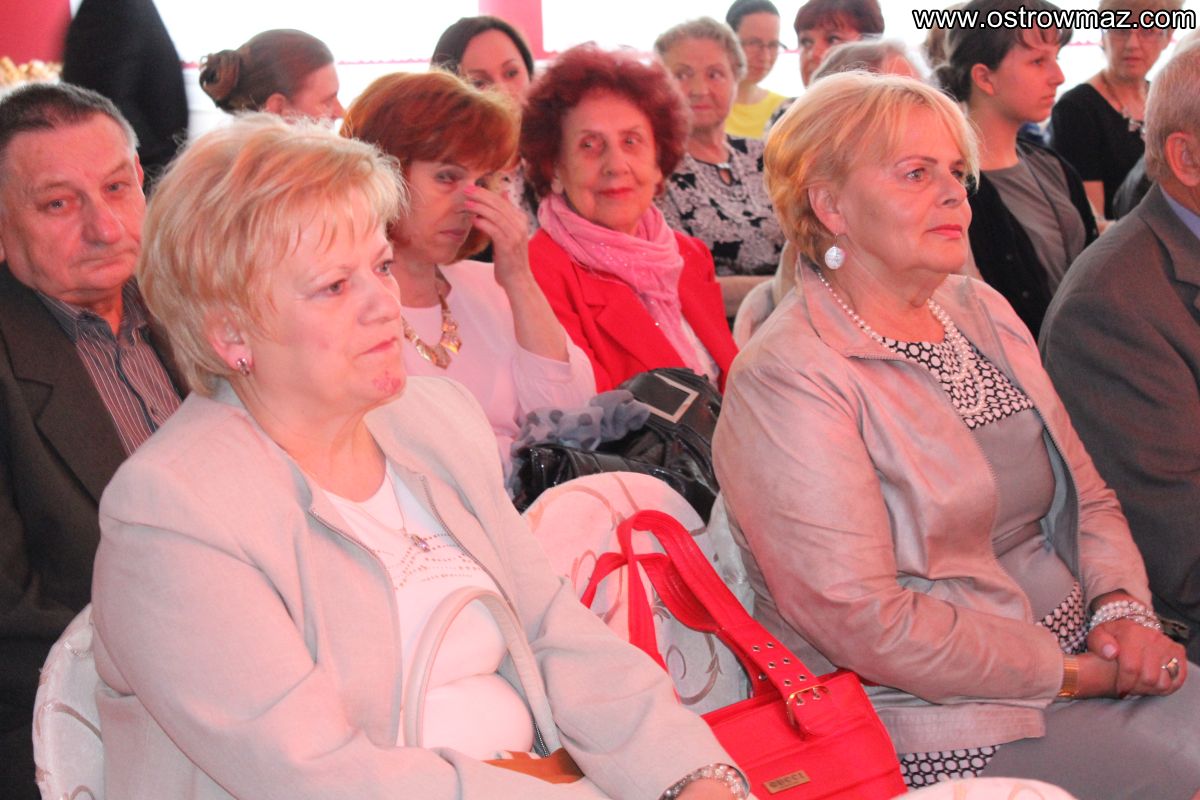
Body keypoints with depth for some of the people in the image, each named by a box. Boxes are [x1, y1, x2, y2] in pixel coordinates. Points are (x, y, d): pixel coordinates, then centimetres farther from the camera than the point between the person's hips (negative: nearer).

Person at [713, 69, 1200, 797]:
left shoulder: (982, 310, 12)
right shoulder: (790, 378, -14)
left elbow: (1088, 496, 16)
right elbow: (864, 621, -19)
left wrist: (1122, 607, -4)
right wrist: (1071, 673, -14)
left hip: (1084, 654, 8)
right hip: (945, 717, -8)